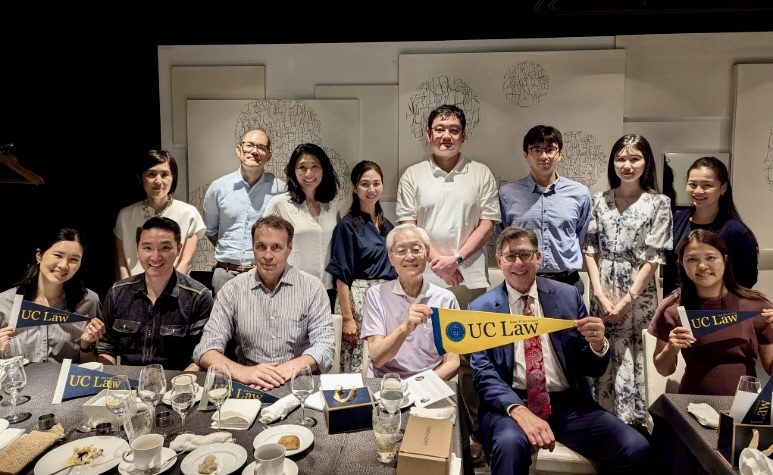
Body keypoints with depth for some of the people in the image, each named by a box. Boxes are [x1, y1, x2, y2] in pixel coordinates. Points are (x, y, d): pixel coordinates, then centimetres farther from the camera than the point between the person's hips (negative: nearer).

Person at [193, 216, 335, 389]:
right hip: (249, 387, 1)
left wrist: (287, 369, -24)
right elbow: (205, 351, -3)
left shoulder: (312, 287, 0)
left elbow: (324, 346, -6)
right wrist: (242, 371, -23)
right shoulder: (232, 290, 3)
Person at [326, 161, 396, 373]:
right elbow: (341, 277, -10)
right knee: (358, 370, -4)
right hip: (358, 300, -6)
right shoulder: (347, 226, -7)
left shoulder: (387, 226, 12)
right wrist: (347, 318, -14)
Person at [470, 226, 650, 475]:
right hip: (511, 402, -3)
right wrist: (519, 410, -24)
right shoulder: (482, 308, 1)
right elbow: (484, 374, -5)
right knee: (510, 443, -36)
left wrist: (597, 345, -12)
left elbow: (592, 370, 12)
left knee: (636, 449, -18)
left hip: (569, 403, 4)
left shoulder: (568, 295, 8)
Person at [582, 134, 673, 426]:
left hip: (638, 294, -3)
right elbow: (590, 249, 3)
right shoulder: (600, 200, 5)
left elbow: (654, 258, -7)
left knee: (630, 360, 1)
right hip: (602, 294, 3)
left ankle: (631, 423, 18)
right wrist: (601, 294, -6)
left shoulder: (659, 203, -3)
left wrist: (626, 300, -11)